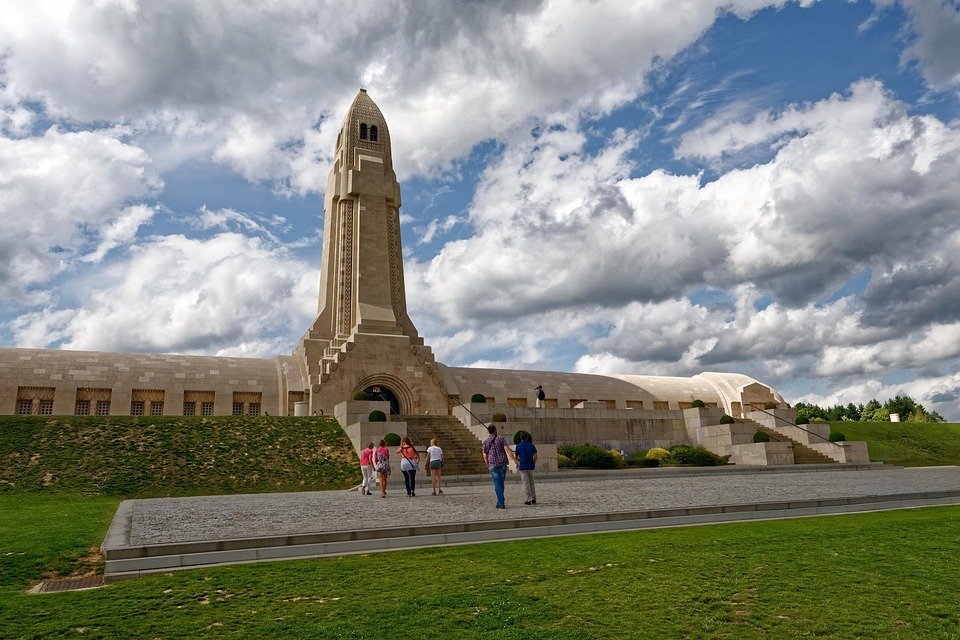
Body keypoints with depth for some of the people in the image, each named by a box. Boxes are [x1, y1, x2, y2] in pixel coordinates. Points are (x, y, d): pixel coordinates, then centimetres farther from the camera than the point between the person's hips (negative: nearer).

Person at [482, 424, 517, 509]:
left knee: (497, 484, 0)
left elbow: (485, 456, 3)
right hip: (502, 464, 0)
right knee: (501, 483, 13)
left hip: (493, 465, 0)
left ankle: (501, 503, -9)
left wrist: (488, 466, 16)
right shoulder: (500, 438, 0)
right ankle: (499, 503, 16)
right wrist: (515, 460, -9)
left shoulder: (485, 442, 4)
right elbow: (507, 450, -10)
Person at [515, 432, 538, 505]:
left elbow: (517, 457, 2)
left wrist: (517, 465, 18)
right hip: (530, 466, 2)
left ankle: (529, 499, 0)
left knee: (526, 484, 3)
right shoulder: (531, 445, 0)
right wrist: (533, 464, 11)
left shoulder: (518, 446, -3)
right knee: (531, 483, 15)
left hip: (522, 467, -2)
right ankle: (534, 499, 15)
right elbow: (535, 456, -4)